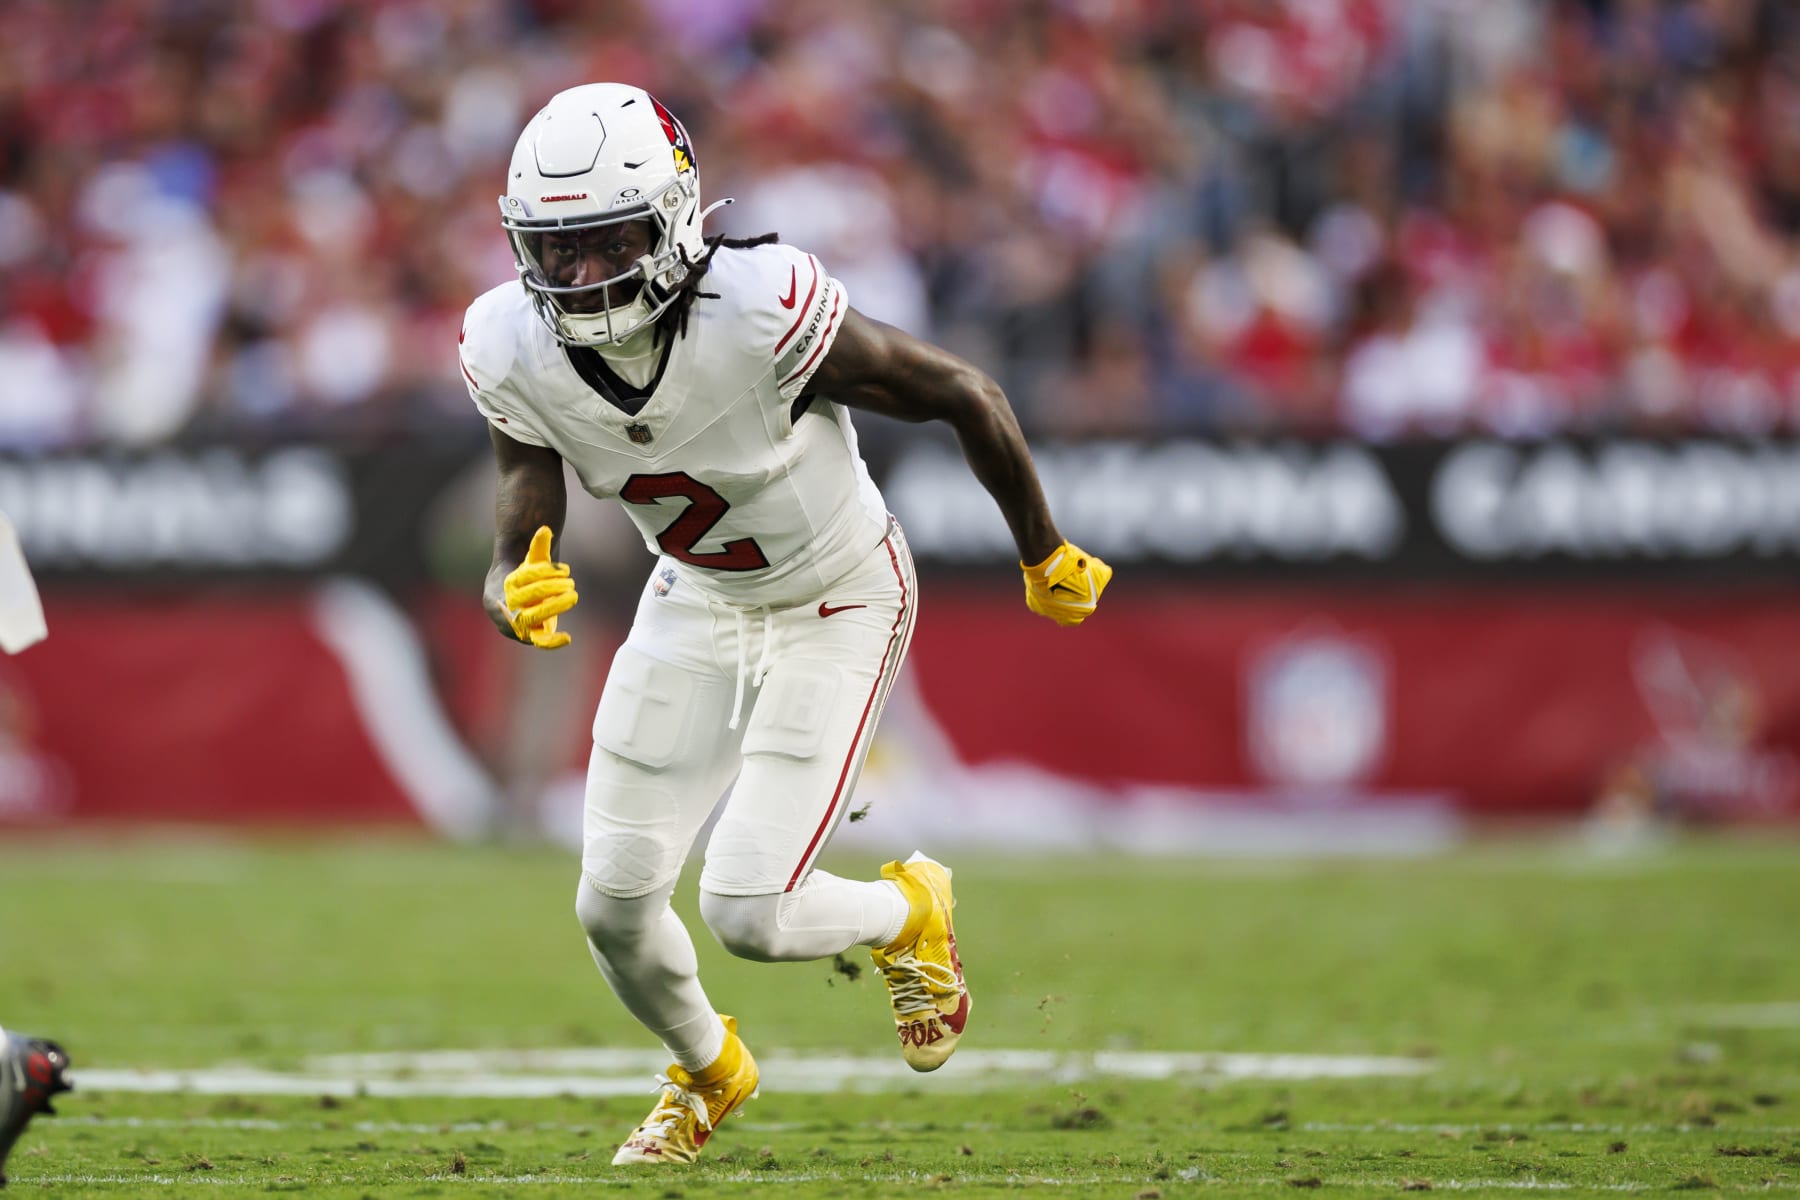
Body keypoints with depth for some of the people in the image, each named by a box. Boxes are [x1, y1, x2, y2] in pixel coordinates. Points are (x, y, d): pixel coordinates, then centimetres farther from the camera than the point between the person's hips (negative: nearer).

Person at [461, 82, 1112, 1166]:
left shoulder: (761, 313, -36)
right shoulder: (517, 353, -21)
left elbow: (962, 395, -22)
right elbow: (515, 559, -13)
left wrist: (1046, 559, -7)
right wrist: (517, 602, -39)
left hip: (837, 606, -5)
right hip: (698, 604, 5)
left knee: (749, 914, -13)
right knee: (615, 904, 2)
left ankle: (908, 914, 23)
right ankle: (709, 1071, 37)